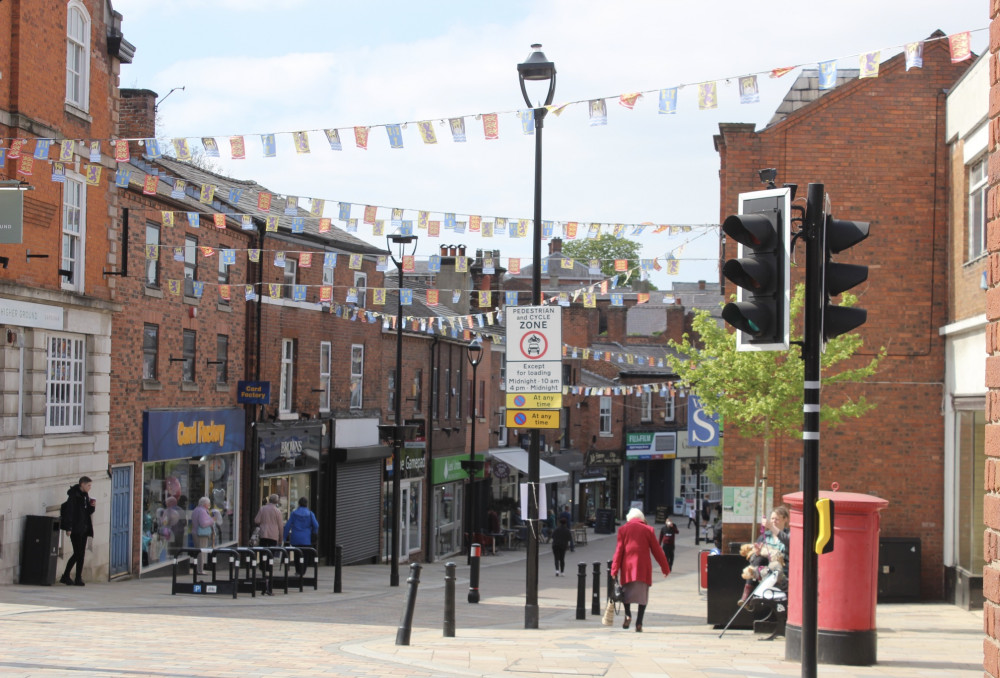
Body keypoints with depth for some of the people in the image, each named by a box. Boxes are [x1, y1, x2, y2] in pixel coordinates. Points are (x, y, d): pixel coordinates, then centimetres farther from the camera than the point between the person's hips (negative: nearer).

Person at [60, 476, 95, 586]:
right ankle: (65, 576, 2)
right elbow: (69, 511, -15)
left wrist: (93, 507, 0)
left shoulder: (85, 495, 15)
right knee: (77, 553, -9)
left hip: (83, 529, 8)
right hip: (75, 529, -8)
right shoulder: (73, 495, -10)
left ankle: (78, 579, 7)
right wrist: (68, 528, -20)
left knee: (81, 554, 5)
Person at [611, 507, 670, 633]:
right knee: (642, 594, 3)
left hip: (627, 566, 0)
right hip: (643, 567, 0)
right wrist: (665, 568, 14)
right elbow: (656, 550, 7)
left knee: (626, 591, 11)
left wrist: (614, 569, 2)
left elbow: (619, 550, 2)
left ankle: (628, 615, -11)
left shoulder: (623, 529, 5)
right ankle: (639, 623, -4)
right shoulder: (648, 530, 6)